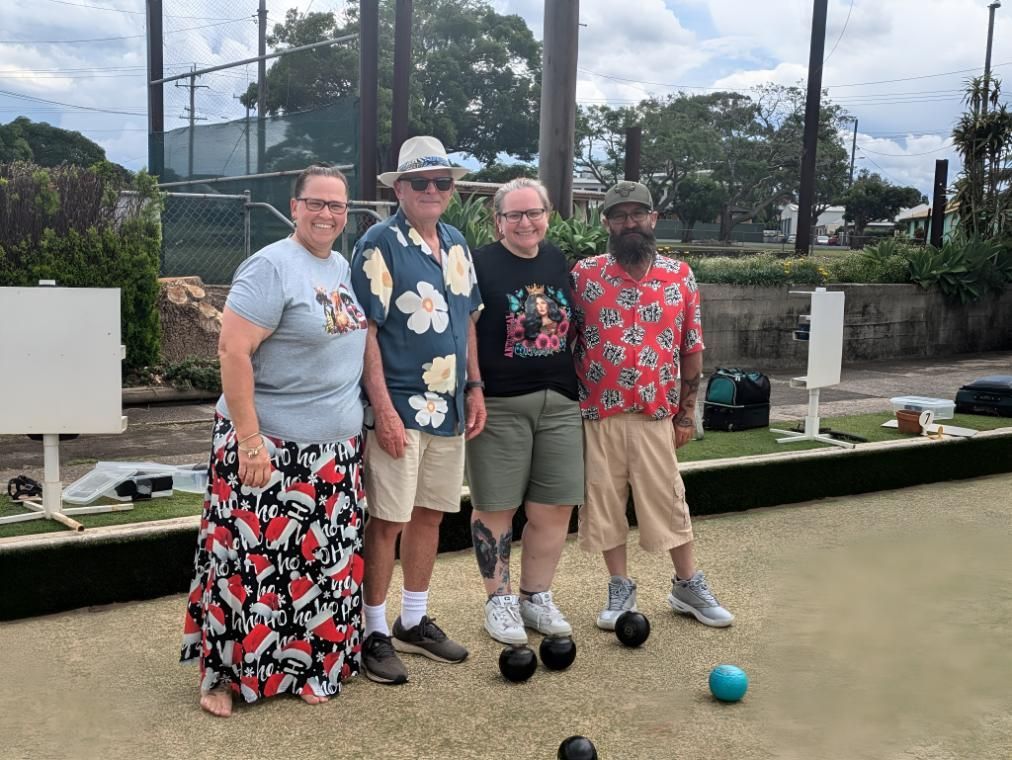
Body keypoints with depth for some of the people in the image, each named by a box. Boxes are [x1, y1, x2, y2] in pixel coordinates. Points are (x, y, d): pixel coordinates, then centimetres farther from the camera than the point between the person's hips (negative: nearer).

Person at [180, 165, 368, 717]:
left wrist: (363, 420, 17)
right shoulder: (271, 267, -13)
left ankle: (306, 666, 27)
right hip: (271, 445, -7)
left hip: (335, 450, 8)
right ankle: (226, 673, 15)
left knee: (323, 563, 12)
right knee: (252, 561, -1)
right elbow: (233, 349, -19)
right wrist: (249, 437, -22)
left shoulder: (345, 269, 12)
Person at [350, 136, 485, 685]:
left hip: (449, 407, 7)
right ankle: (375, 634, 14)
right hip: (400, 408, -7)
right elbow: (366, 331, -13)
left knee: (430, 514, 14)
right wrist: (384, 408, -18)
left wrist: (474, 386, 12)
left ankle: (415, 623, 29)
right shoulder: (380, 244, -9)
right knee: (387, 521, 0)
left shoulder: (457, 244, 12)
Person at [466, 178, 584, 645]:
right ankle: (499, 600, 20)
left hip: (560, 403, 5)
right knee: (495, 506, 4)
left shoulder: (559, 263, 11)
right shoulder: (480, 265, -5)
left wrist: (579, 388, 16)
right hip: (500, 404, -5)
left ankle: (536, 598, 25)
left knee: (555, 508, 8)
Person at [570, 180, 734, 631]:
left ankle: (688, 586, 26)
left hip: (656, 415, 0)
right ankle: (620, 589, 23)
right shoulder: (583, 275, -2)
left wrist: (687, 412, 3)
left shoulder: (680, 277, 2)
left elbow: (692, 350, 5)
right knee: (604, 502, 8)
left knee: (668, 501, 9)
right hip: (597, 414, 0)